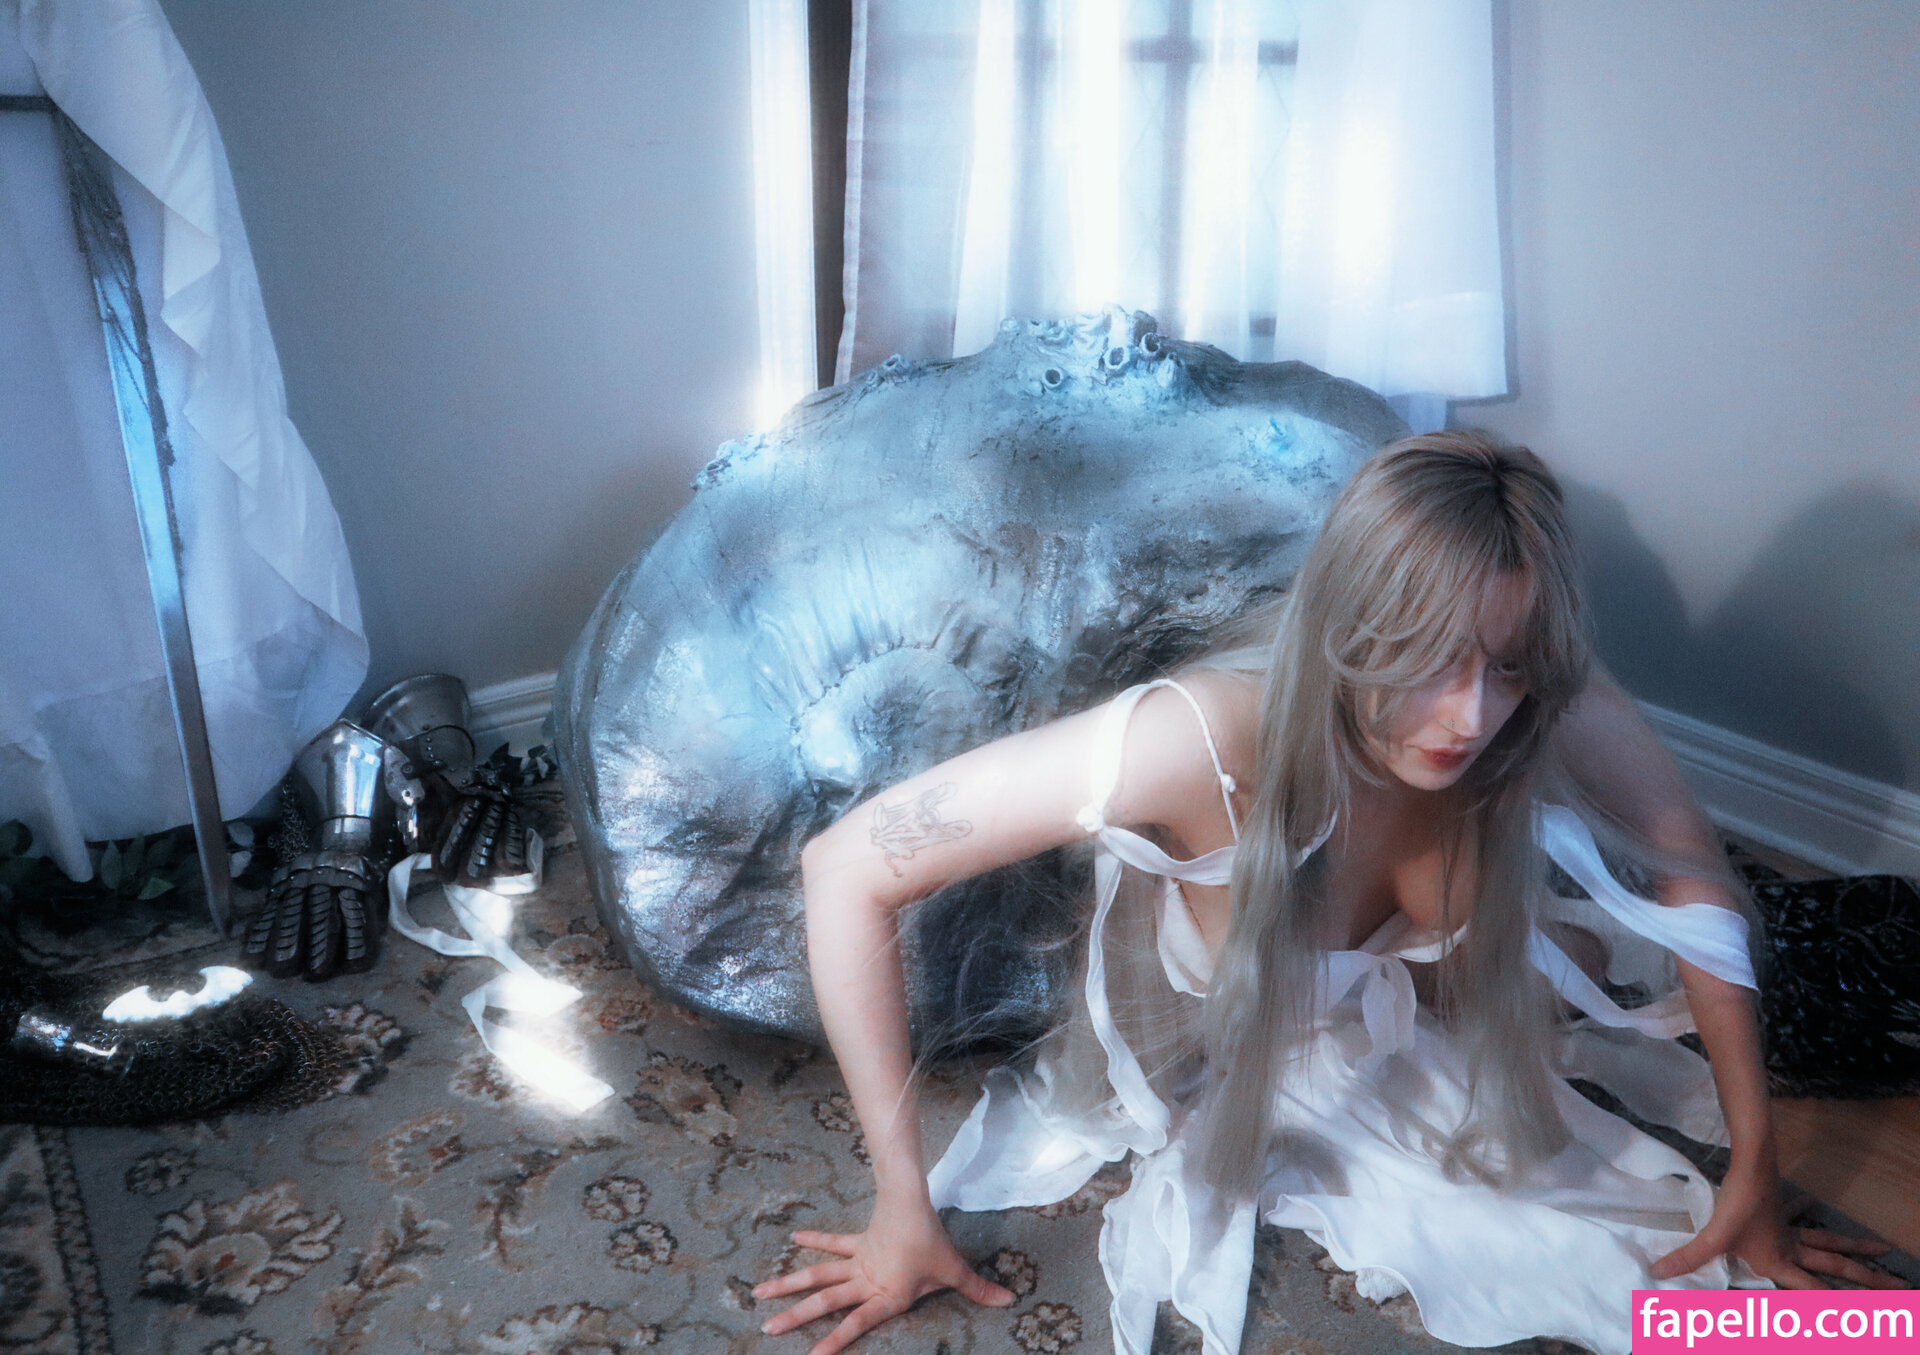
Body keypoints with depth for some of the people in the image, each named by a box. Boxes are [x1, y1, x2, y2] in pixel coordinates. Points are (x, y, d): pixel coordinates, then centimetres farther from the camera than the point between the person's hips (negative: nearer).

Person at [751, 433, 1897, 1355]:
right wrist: (904, 1210, -33)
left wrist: (1754, 1170, -11)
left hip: (1383, 1003, 2)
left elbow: (1697, 885, -12)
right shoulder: (1198, 743, -44)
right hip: (1209, 1063, -1)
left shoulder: (1555, 716, -31)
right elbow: (846, 870, -40)